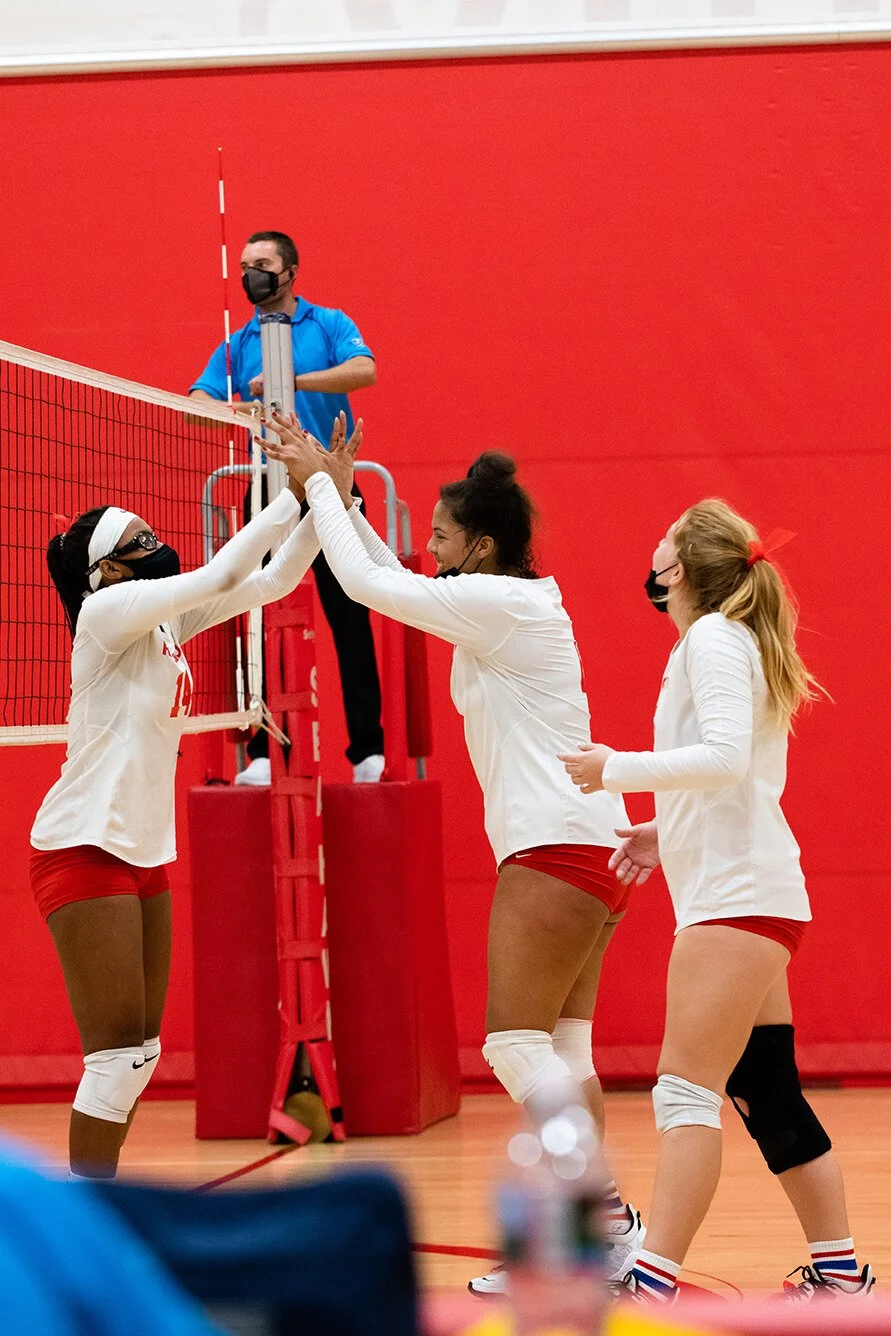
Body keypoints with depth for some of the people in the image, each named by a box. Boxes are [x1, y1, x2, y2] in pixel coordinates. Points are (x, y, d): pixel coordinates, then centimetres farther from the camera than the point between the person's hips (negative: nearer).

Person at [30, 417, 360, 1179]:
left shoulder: (169, 619, 8)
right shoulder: (108, 612, -14)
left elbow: (274, 579, 9)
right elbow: (221, 576, -23)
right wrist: (298, 495, -18)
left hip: (144, 854, 9)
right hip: (84, 852, -9)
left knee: (139, 1053, 11)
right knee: (119, 1054, -10)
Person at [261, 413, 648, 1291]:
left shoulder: (501, 602, -12)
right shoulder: (506, 606, 15)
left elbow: (368, 584, -11)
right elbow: (397, 583, 27)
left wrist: (320, 487, 1)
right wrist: (337, 494, 23)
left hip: (557, 848, -10)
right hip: (576, 849, 10)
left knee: (515, 1045, -10)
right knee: (560, 1049, 7)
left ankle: (608, 1219, -12)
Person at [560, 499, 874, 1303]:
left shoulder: (713, 638, -9)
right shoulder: (738, 641, 20)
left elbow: (725, 755, -22)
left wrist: (615, 770, -16)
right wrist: (667, 835, 21)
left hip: (737, 899, -10)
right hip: (746, 897, 10)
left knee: (686, 1090, -14)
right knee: (766, 1095, 12)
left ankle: (653, 1281, -18)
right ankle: (838, 1270, 16)